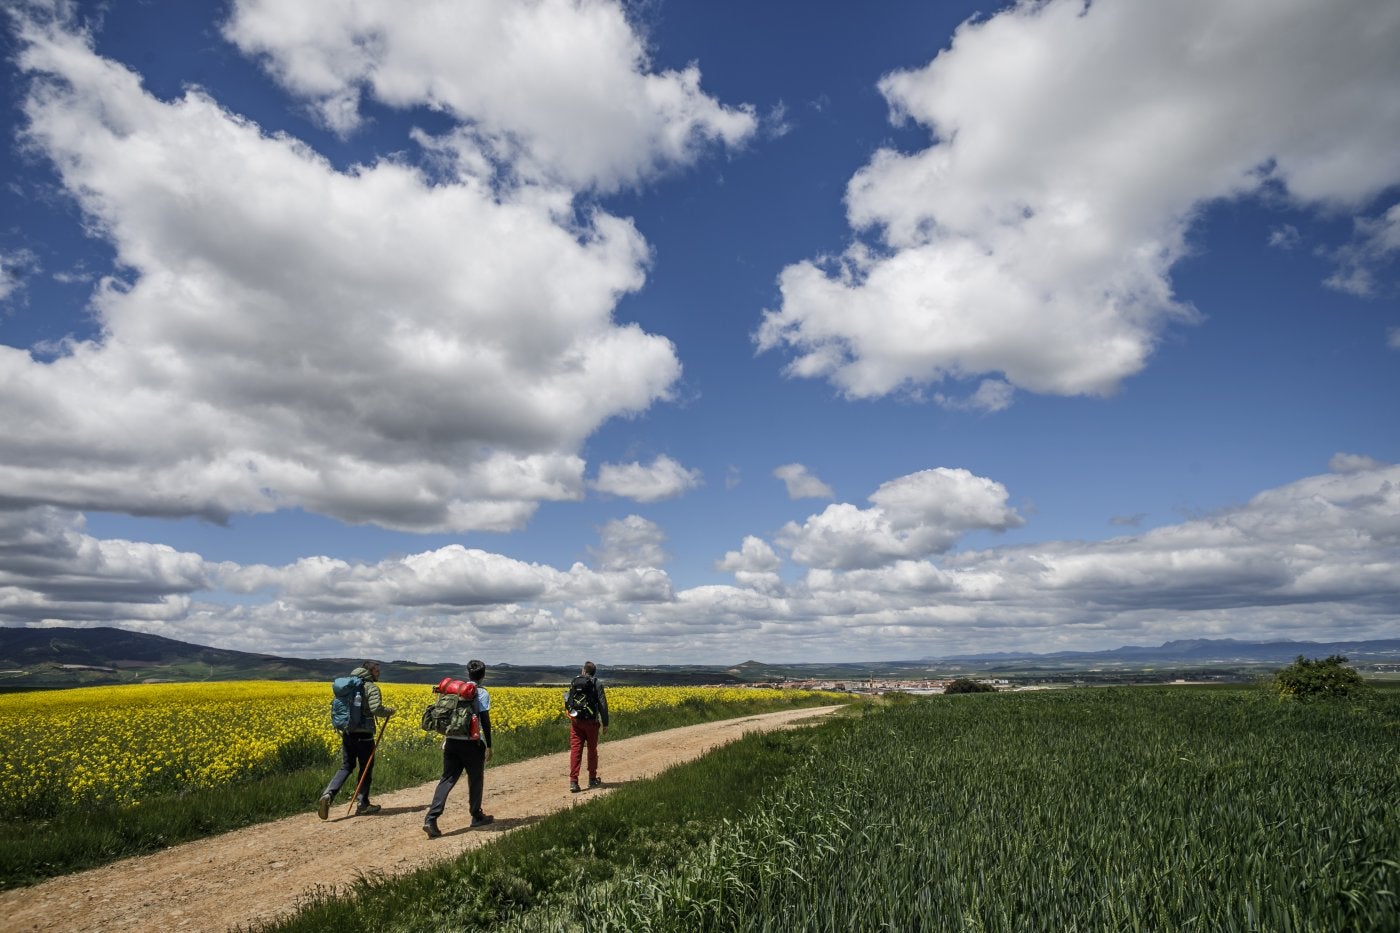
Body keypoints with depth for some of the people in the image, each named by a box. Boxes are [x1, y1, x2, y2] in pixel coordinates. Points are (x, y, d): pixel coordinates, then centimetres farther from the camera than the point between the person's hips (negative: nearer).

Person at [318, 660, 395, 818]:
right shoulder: (371, 687, -11)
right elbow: (376, 709, -23)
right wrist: (389, 711, -5)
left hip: (347, 733, 6)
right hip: (363, 735, -6)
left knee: (346, 767, 13)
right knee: (366, 769, 9)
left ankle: (328, 794, -10)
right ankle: (362, 805, 15)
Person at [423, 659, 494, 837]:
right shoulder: (482, 693, -7)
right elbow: (485, 721, -10)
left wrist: (445, 737, 24)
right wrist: (489, 746, -3)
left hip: (452, 741, 4)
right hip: (472, 743, -4)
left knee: (447, 779, 5)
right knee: (475, 780, 13)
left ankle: (431, 819, -8)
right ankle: (477, 817, 25)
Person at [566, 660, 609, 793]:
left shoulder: (574, 682, 6)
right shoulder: (597, 683, -4)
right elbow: (603, 705, -7)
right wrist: (605, 723, -2)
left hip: (575, 721, 2)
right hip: (591, 722, -1)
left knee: (575, 749, -2)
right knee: (592, 749, 14)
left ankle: (573, 782, -11)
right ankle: (592, 779, 25)